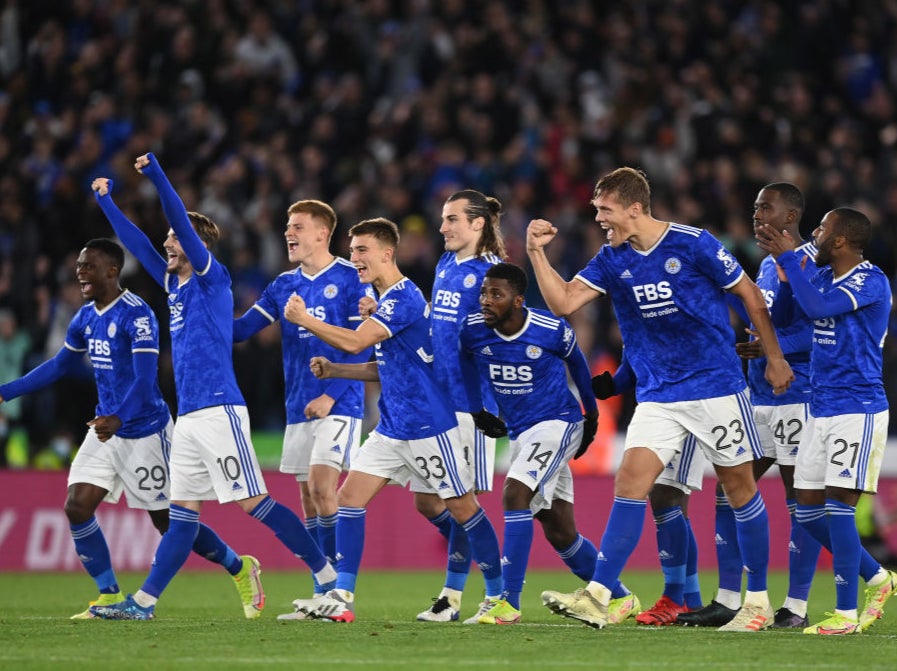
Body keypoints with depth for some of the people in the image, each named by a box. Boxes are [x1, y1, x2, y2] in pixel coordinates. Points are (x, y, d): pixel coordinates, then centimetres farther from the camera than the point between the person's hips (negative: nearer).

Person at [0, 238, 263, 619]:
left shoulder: (137, 315, -18)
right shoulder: (85, 317, 7)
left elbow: (144, 380, -25)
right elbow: (59, 365, 21)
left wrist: (118, 419, -41)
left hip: (144, 432, -8)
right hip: (105, 429, 8)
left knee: (169, 521, 0)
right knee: (77, 508, -5)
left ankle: (241, 570, 20)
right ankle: (109, 597, 5)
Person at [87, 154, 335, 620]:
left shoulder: (212, 277, -4)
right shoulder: (174, 282, 16)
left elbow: (184, 223, -15)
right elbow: (139, 245, 27)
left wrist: (156, 174, -21)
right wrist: (106, 202, 29)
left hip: (219, 411, -8)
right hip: (188, 418, 8)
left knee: (253, 503, -10)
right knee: (182, 515, 8)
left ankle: (329, 577, -6)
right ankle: (143, 602, 6)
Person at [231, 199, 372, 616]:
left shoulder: (350, 280, -6)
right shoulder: (284, 286, 12)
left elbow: (362, 347, -10)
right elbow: (239, 329, 11)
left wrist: (331, 395, -16)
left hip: (338, 404, -6)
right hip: (299, 406, 6)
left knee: (321, 486, -17)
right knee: (308, 496, 5)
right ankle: (323, 596, 10)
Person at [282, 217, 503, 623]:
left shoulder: (403, 297, -17)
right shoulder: (386, 298, 14)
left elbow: (355, 342, -27)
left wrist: (304, 320, -19)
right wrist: (333, 370, 10)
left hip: (427, 427, -10)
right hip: (391, 429, 10)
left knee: (462, 508, 0)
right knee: (349, 497, 0)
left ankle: (499, 596, 11)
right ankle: (341, 598, -2)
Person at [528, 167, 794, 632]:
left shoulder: (693, 245, -11)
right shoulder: (612, 260, 3)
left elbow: (749, 294, -1)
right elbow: (563, 302, -3)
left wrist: (775, 357, 3)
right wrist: (536, 252, -14)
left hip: (716, 385, -4)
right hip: (656, 396, 4)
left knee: (739, 486, 4)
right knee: (630, 480, -12)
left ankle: (758, 602, 16)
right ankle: (596, 598, -19)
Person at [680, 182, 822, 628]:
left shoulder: (810, 261, -12)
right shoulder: (767, 265, 17)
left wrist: (771, 349, -22)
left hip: (796, 398, -9)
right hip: (759, 398, 9)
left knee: (801, 501, -2)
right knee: (729, 491, 5)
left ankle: (796, 607, 2)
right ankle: (727, 601, 9)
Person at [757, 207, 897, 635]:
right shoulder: (822, 275, 11)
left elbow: (817, 308, -29)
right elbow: (781, 315, 15)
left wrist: (789, 257, -21)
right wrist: (786, 273, -2)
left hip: (858, 410, -9)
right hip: (822, 407, 9)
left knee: (838, 505, -11)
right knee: (808, 507, 8)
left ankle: (846, 614, -6)